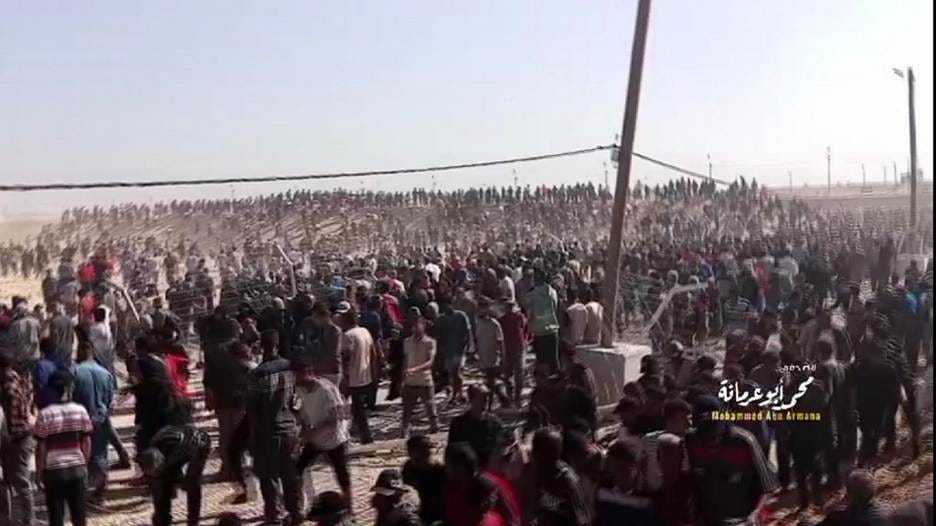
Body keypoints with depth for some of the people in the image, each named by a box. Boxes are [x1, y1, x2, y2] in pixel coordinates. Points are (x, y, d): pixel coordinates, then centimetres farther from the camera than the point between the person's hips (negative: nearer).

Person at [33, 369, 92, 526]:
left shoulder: (45, 414, -10)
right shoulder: (81, 411, -5)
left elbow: (41, 448, -8)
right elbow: (87, 442, 1)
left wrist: (40, 472, 3)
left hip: (53, 470, -2)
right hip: (77, 468, 2)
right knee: (78, 513, 13)